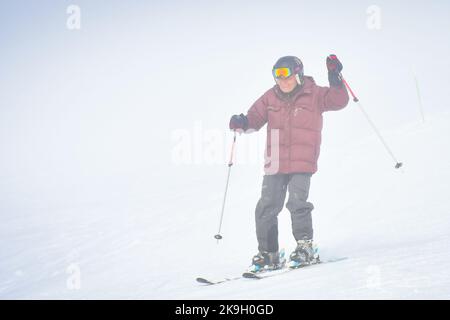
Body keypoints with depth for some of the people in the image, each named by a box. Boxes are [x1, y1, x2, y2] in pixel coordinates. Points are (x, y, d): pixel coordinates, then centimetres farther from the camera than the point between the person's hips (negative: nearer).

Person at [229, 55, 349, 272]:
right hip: (275, 164, 4)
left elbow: (339, 101, -7)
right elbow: (256, 117, 10)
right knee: (266, 208, 1)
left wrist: (335, 77, -19)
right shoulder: (271, 97, 9)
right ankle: (268, 254, 13)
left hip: (302, 163, -4)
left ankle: (306, 248, 1)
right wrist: (242, 123, -11)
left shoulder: (314, 95, 1)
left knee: (297, 203, -17)